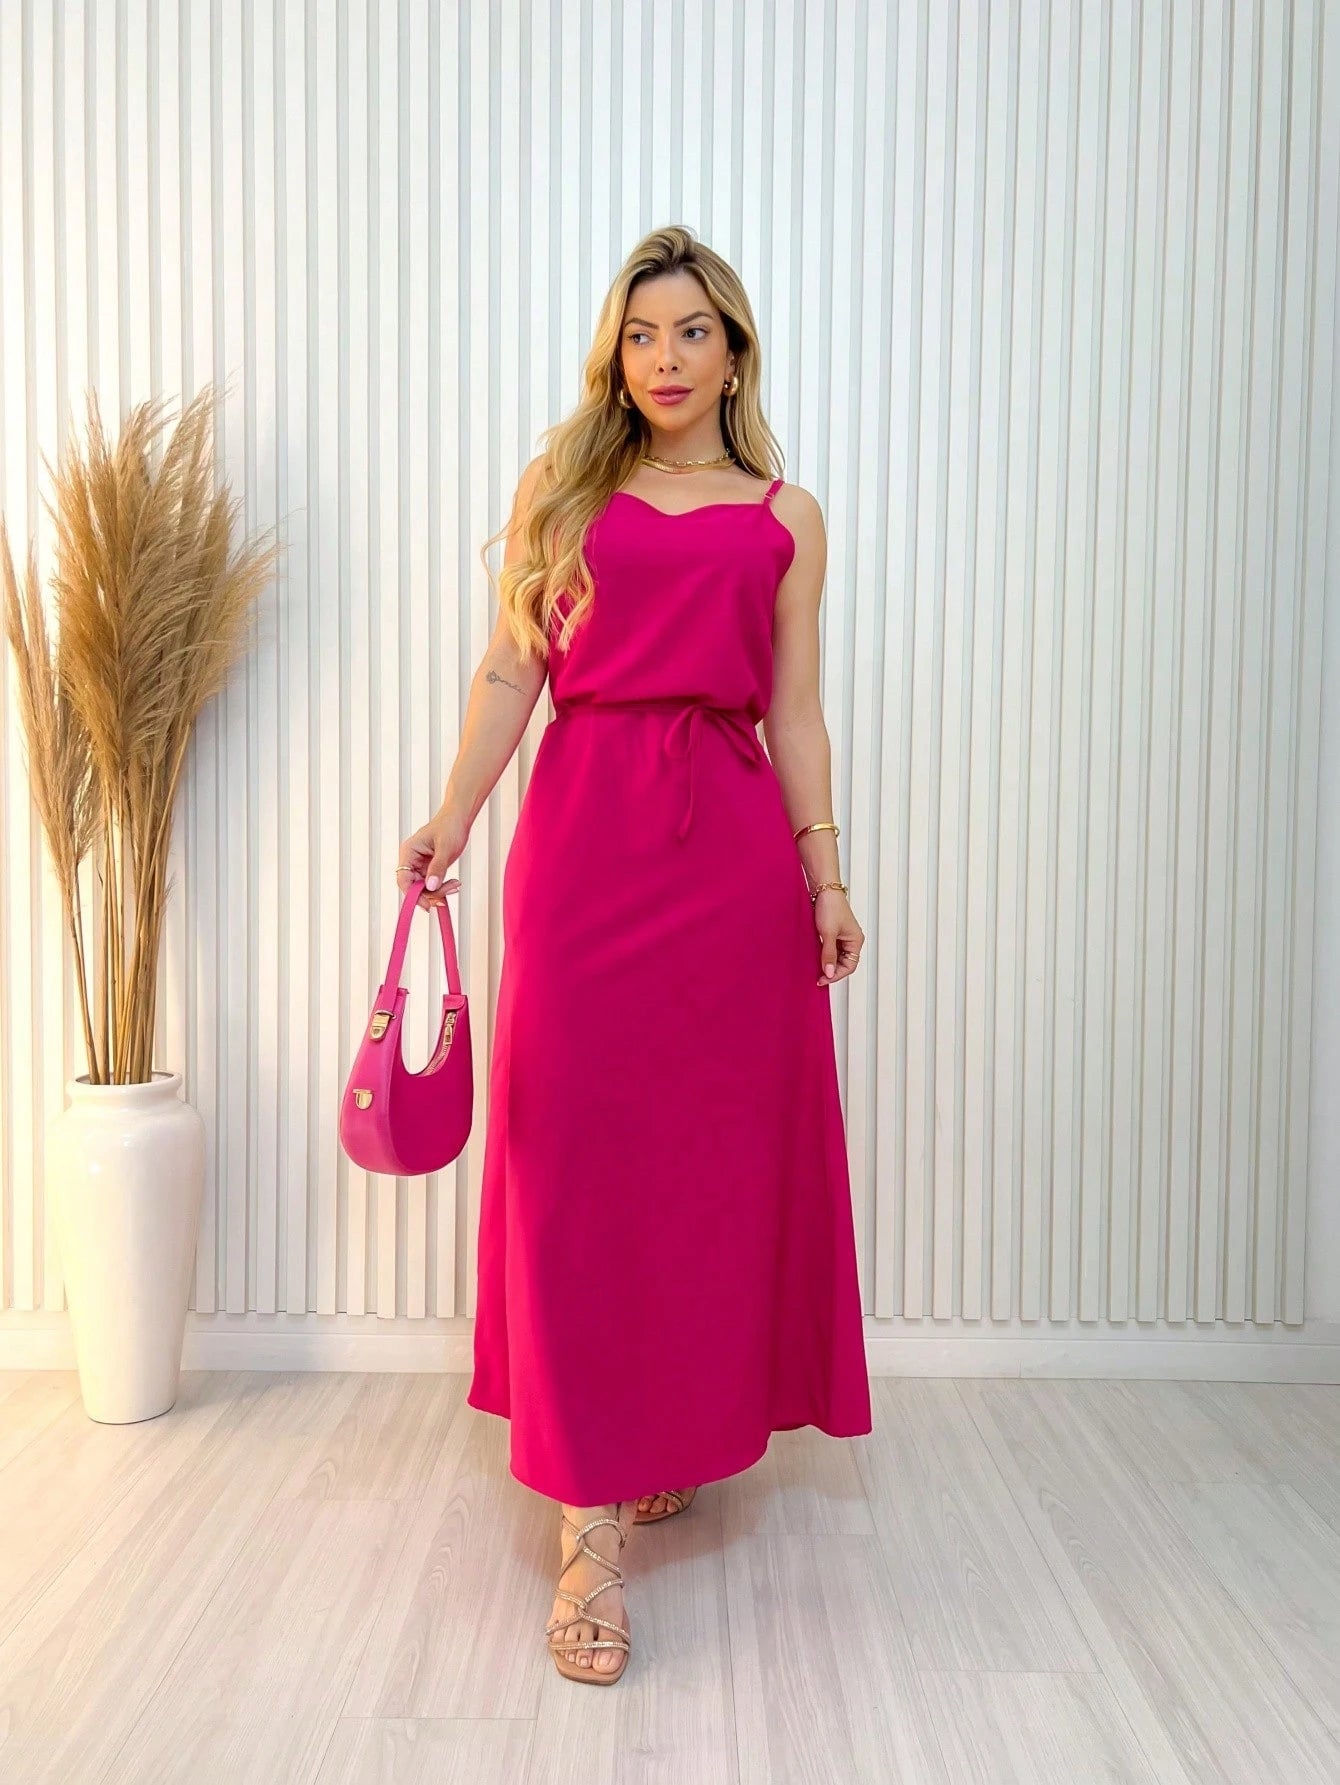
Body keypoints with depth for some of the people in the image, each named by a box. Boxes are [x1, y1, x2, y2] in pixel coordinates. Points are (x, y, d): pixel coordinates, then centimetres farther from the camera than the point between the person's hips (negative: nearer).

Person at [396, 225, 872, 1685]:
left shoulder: (785, 517, 13)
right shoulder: (559, 490, 13)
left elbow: (795, 710, 11)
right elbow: (509, 671, 8)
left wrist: (824, 872, 5)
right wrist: (450, 822, -2)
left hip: (735, 849, 1)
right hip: (584, 836, -1)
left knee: (720, 1146, 5)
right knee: (578, 1155, -4)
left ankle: (681, 1434, 28)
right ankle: (590, 1525, 4)